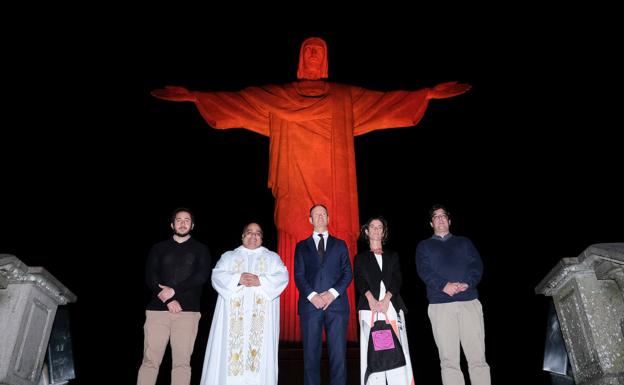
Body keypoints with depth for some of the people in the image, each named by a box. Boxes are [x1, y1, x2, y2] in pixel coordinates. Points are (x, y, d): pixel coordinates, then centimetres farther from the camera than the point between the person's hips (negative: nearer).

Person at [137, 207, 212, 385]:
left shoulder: (201, 249, 12)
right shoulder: (159, 248, 15)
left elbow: (202, 276, -2)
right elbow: (150, 276, 3)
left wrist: (174, 290, -9)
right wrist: (167, 299, -10)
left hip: (188, 311, -1)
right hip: (157, 310, 1)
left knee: (182, 362, -1)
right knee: (150, 360, -2)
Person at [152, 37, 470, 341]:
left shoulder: (347, 97, 15)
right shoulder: (277, 96, 14)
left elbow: (387, 100, 10)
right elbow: (236, 100, 10)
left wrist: (430, 92, 2)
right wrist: (192, 95, 2)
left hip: (333, 194, 1)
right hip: (296, 193, 0)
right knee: (296, 266, -4)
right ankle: (295, 334, 2)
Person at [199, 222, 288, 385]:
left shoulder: (272, 257, 18)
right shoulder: (228, 256, 18)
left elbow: (282, 277, 2)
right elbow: (217, 276, 3)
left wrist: (260, 281, -14)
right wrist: (238, 279, -14)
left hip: (262, 315, 0)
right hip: (234, 313, 1)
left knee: (261, 351, -6)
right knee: (231, 349, -6)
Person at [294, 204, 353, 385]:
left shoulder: (340, 244, 17)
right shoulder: (302, 246, 16)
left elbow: (348, 273, 7)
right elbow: (299, 275, 6)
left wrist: (332, 293, -8)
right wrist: (312, 295, -11)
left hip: (336, 304, 0)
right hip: (310, 304, 0)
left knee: (338, 354, -2)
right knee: (311, 355, 1)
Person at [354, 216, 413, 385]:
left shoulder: (393, 256, 22)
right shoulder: (361, 257, 18)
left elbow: (397, 279, 7)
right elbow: (359, 280, 3)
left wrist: (386, 299, -10)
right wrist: (371, 299, -15)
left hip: (392, 306, 1)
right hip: (369, 307, -1)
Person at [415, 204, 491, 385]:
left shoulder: (464, 242, 20)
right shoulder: (424, 246, 16)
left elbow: (477, 265, 6)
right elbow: (424, 270, 0)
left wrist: (467, 283, -14)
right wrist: (444, 285, -17)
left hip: (469, 302, 1)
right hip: (440, 305, -1)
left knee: (477, 357, -2)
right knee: (449, 360, -2)